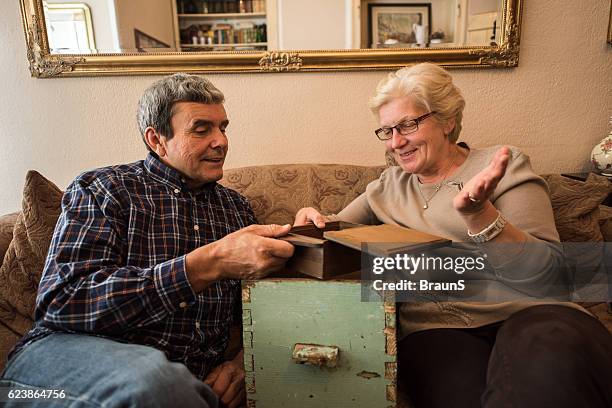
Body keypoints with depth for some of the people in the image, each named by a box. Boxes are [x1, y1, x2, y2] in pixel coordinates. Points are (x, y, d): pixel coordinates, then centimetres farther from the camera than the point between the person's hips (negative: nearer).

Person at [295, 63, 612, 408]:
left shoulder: (505, 166, 6)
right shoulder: (388, 186, 18)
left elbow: (545, 271, -4)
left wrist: (477, 213, -20)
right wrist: (315, 220, -4)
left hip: (525, 313, 0)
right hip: (435, 328, 1)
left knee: (551, 365, -35)